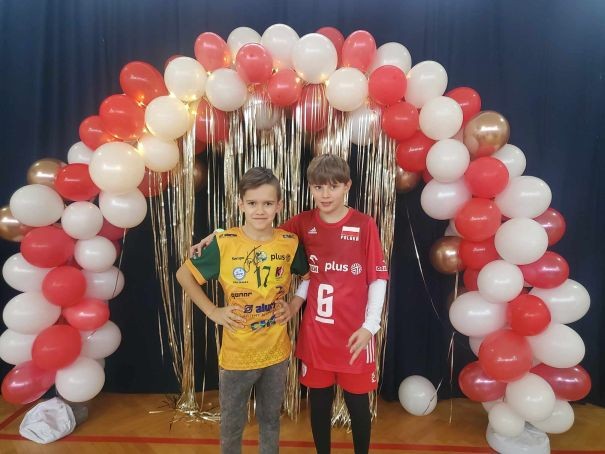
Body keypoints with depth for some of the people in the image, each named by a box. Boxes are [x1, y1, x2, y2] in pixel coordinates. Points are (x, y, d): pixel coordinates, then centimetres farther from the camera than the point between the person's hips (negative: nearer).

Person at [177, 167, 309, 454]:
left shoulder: (290, 243, -10)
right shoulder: (224, 243, -17)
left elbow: (309, 276, 9)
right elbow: (184, 275, -4)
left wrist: (295, 305, -4)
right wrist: (213, 312, -9)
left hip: (276, 352, 2)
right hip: (236, 354, -1)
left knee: (270, 418, 24)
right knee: (232, 423, 21)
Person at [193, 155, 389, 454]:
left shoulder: (364, 225, -10)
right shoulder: (303, 223, -2)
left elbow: (377, 278, -6)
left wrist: (369, 326, -10)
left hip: (355, 333, -2)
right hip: (315, 331, 2)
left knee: (358, 403, 15)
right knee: (319, 401, 18)